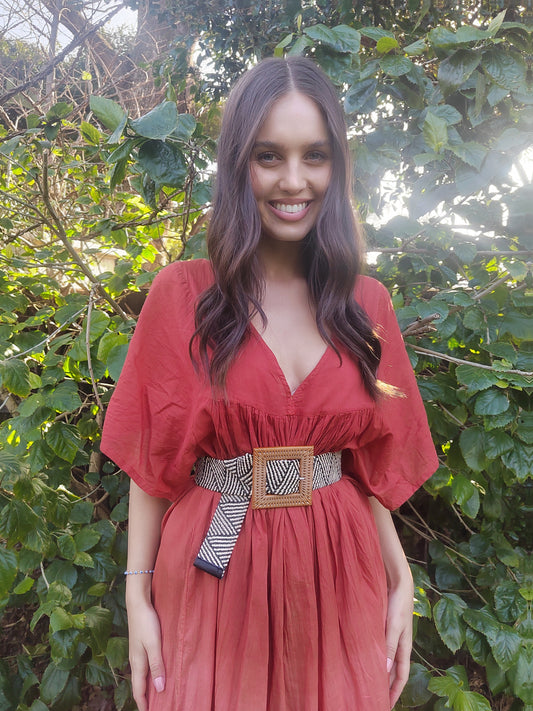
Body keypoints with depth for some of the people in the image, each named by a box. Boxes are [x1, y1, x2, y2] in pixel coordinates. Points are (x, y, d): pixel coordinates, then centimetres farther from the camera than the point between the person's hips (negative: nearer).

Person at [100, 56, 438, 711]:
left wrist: (400, 580, 2)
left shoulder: (364, 304, 0)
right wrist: (138, 594, -7)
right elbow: (150, 459, -5)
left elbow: (368, 462, 5)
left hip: (338, 578, 3)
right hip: (214, 579, -2)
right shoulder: (182, 294, -8)